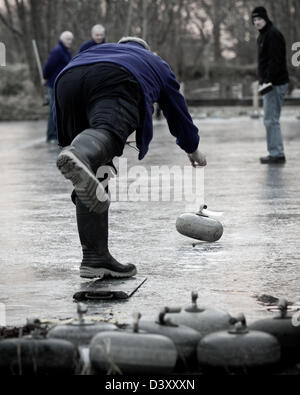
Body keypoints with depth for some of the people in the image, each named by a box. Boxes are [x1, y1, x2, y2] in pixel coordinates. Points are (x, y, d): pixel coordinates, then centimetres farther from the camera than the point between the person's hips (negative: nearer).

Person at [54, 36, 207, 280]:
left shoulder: (98, 49, 47)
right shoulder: (156, 63, 41)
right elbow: (178, 110, 51)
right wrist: (193, 150, 67)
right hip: (115, 81, -4)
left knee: (94, 172, 8)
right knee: (108, 132, -32)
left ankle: (95, 258, -2)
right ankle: (80, 157, -69)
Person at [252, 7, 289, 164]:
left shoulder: (273, 35, -14)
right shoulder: (263, 36, 18)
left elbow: (275, 60, -22)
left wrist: (269, 80, -25)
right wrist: (263, 80, 18)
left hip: (276, 84, -11)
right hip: (270, 83, 11)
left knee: (271, 120, -9)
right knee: (271, 120, 13)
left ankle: (277, 154, -6)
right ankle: (276, 153, 17)